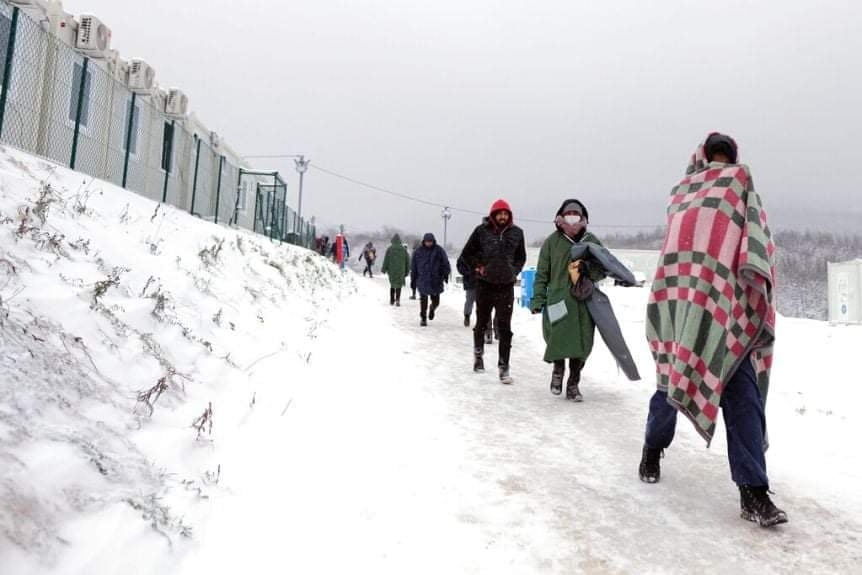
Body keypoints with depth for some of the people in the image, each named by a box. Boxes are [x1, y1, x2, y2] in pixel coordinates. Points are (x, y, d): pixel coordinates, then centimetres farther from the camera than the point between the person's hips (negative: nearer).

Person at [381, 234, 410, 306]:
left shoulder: (389, 249, -5)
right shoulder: (404, 249, 1)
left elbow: (386, 260, -5)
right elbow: (407, 260, 5)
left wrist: (383, 269, 4)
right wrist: (407, 271, 13)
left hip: (391, 270, 0)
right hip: (401, 271, 0)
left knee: (392, 285, 16)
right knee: (399, 285, 4)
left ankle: (392, 300, 18)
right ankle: (397, 299, -14)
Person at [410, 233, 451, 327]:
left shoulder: (439, 251, 1)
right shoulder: (418, 251, 4)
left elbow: (445, 264, 6)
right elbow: (413, 266, 10)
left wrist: (446, 274, -4)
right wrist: (413, 279, 9)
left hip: (436, 281, 0)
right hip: (422, 280, 0)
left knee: (435, 301, 5)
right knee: (423, 300, -5)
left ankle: (432, 309, 39)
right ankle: (423, 318, 9)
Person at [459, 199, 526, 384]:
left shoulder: (517, 233, 2)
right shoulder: (482, 231, -4)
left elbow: (521, 257, 16)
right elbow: (467, 253, 7)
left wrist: (514, 271, 4)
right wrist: (478, 267, -1)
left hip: (506, 287, 1)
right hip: (485, 285, 0)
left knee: (505, 329, -2)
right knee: (482, 323, 15)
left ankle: (504, 367, 3)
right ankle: (478, 353, 40)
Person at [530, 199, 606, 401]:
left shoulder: (592, 241, 9)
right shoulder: (552, 241, 4)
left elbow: (603, 269, 12)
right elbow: (542, 273, 5)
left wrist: (586, 271, -10)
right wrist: (538, 299, -1)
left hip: (585, 301, 2)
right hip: (558, 299, -2)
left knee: (582, 345, 3)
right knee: (557, 338, -9)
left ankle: (573, 384, 21)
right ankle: (558, 368, 24)